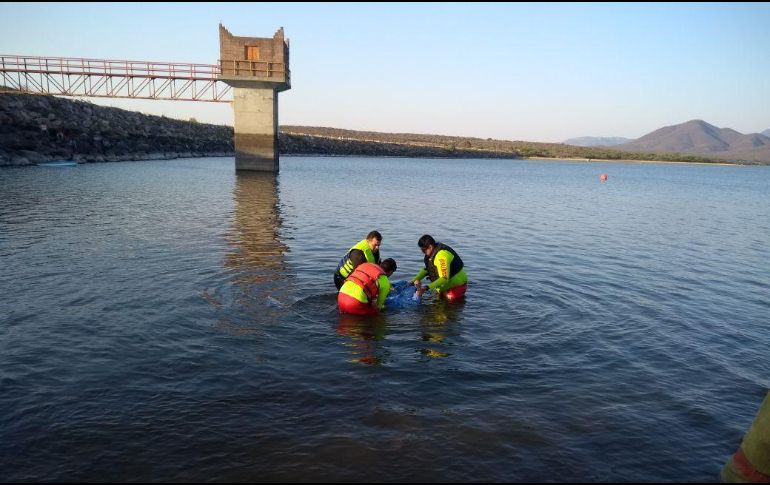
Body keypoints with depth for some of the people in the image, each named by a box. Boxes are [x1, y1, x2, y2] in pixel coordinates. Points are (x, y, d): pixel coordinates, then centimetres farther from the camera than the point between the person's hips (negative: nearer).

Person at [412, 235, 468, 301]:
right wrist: (415, 279, -3)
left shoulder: (441, 256, -31)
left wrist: (427, 288, -41)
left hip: (457, 285, -9)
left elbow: (444, 279, -35)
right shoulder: (434, 251, -2)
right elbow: (427, 269, 10)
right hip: (447, 284, 9)